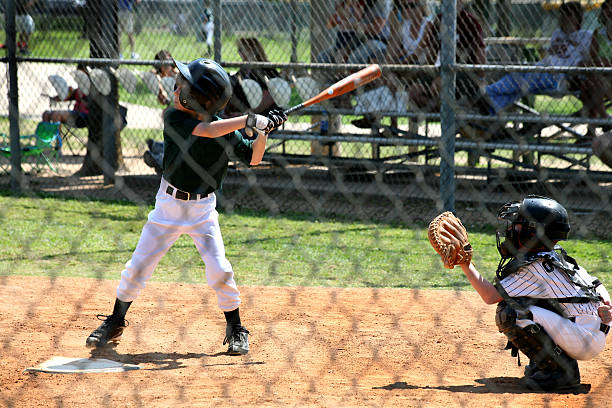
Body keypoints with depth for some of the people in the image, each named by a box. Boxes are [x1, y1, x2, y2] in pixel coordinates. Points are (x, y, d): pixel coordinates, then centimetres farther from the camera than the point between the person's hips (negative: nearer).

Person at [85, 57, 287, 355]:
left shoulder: (225, 127, -8)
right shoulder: (174, 118, -15)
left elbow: (252, 158, -1)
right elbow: (208, 130, -30)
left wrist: (262, 132, -17)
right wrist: (250, 120, -32)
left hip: (203, 209, 0)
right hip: (168, 205, 0)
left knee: (219, 270, -10)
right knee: (137, 268, 3)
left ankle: (236, 330, 10)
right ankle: (115, 324, 24)